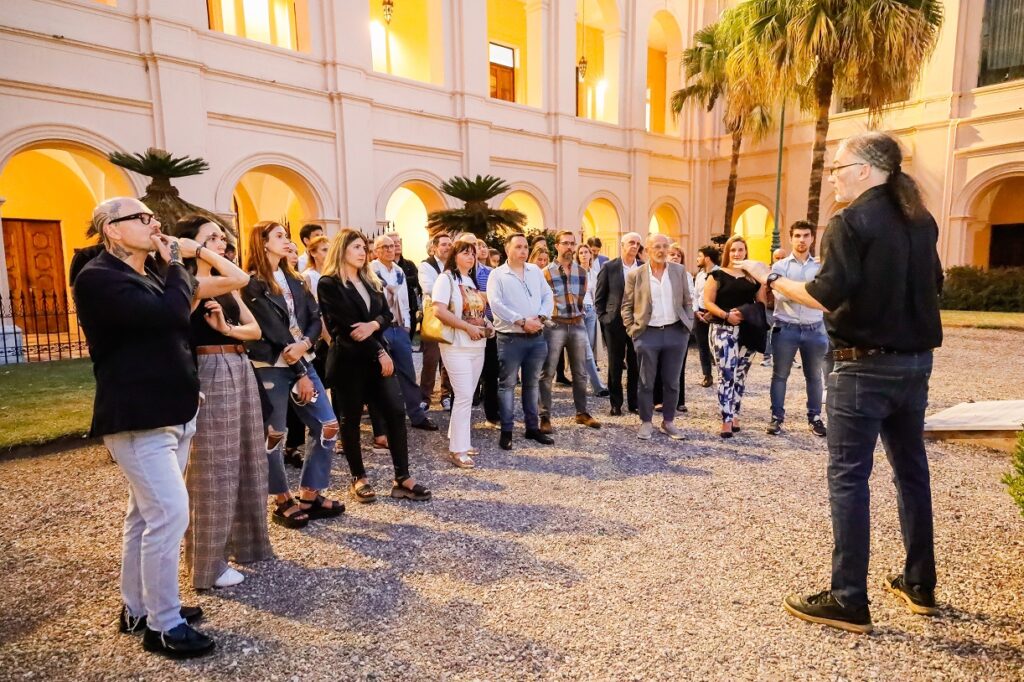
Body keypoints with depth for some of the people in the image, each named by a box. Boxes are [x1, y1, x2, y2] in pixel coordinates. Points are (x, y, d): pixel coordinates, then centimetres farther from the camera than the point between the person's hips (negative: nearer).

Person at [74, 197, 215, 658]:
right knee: (169, 514, -10)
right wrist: (176, 264, -10)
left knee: (146, 514, 16)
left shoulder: (148, 276, 16)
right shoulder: (98, 278, -14)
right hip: (137, 419, -9)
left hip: (168, 414, 10)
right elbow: (170, 313, -27)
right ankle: (163, 625, 3)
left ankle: (138, 608, 29)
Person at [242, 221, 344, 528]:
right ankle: (283, 502, 17)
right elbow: (273, 332, -11)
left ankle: (310, 496, 16)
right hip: (270, 367, -7)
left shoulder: (293, 280, 16)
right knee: (274, 435, 2)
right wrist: (300, 374, -12)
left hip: (301, 362, 7)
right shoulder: (252, 284, -6)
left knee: (327, 426, 4)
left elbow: (315, 318, 8)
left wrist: (305, 344, -14)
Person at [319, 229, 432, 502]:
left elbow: (386, 314, 8)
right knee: (350, 420, 5)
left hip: (377, 356, 6)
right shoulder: (329, 284, -6)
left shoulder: (371, 281, 16)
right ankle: (358, 478, 20)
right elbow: (347, 325, -13)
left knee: (396, 412, -2)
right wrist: (380, 352, -13)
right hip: (347, 359, -6)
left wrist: (374, 325, -16)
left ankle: (402, 479, 4)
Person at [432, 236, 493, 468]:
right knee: (464, 396, -10)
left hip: (478, 346, 8)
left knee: (467, 395, 12)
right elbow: (439, 310, -19)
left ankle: (460, 439, 24)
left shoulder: (473, 280, 17)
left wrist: (486, 324, 3)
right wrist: (468, 327, -19)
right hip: (457, 346, -8)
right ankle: (457, 449, -1)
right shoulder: (447, 278, -7)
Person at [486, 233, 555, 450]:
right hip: (510, 338, -4)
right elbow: (496, 304, -15)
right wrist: (522, 321, -20)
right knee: (507, 384, 2)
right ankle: (506, 431, 10)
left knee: (532, 383, 13)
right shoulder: (497, 274, -4)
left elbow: (548, 296, 9)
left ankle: (533, 427, 23)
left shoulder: (535, 271, 12)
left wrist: (541, 317, -9)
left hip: (537, 337, 5)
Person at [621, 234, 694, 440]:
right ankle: (646, 423, 17)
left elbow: (687, 301, 11)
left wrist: (688, 325, 4)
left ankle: (668, 422, 22)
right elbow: (626, 306, 4)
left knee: (672, 382, 9)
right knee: (646, 382, 5)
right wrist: (632, 330, -3)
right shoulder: (635, 274, -1)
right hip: (647, 334, -2)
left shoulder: (679, 270, 6)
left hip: (675, 332, 2)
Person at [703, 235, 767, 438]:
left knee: (740, 374, 10)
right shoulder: (717, 275, 1)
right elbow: (708, 302, -5)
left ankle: (735, 415, 21)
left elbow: (762, 303, 12)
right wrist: (726, 315, -18)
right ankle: (726, 420, -6)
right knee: (726, 374, -9)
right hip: (724, 330, -4)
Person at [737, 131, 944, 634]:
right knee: (911, 469, 16)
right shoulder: (921, 220, 11)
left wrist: (771, 279, -11)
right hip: (915, 361, 8)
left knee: (848, 477, -3)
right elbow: (933, 283, 23)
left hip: (865, 366, -8)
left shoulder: (852, 221, -13)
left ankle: (848, 601, 2)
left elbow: (828, 295, -22)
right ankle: (919, 585, 28)